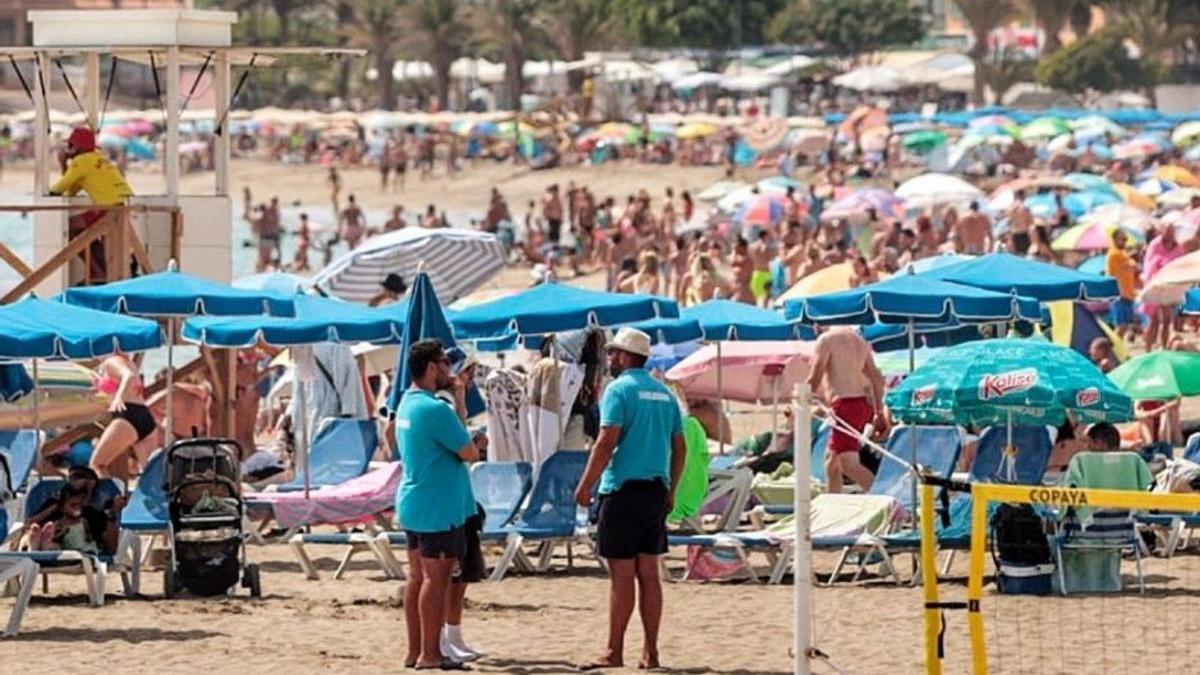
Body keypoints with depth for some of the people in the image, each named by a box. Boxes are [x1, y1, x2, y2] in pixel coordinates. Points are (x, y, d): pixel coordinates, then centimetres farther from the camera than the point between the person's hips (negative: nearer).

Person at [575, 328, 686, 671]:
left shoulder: (619, 389, -9)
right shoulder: (664, 393, 13)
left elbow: (607, 442, -17)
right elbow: (679, 447, 15)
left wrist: (585, 486, -11)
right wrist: (671, 491, 22)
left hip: (624, 489, -7)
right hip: (657, 490, 7)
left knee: (622, 575, -4)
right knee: (648, 573, 9)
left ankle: (614, 652, -1)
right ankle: (650, 652, 9)